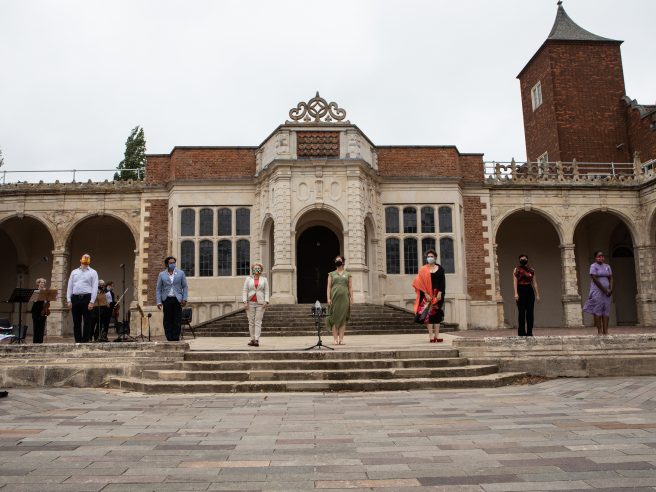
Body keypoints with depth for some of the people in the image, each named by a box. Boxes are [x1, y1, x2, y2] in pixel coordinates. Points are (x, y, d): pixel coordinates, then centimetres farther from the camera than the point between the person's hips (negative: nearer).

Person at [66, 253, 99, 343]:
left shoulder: (92, 272, 7)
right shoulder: (74, 272, 18)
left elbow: (95, 288, -2)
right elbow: (69, 287, 13)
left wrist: (92, 302, -12)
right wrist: (69, 300, 2)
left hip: (87, 298, -3)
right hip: (75, 298, 3)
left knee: (87, 321, -3)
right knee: (76, 322, 5)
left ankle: (85, 341, 0)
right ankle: (78, 341, 10)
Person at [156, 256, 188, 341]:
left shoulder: (181, 273, 7)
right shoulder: (162, 275, 7)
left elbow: (185, 287, 8)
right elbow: (158, 289, 8)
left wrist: (184, 299, -3)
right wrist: (159, 302, -2)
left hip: (177, 299, 0)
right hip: (167, 299, 0)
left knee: (177, 321, -3)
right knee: (167, 321, 0)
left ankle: (176, 339, 4)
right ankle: (169, 339, 6)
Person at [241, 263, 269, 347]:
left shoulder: (264, 279, 7)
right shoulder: (248, 279, 6)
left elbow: (266, 291, 3)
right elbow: (244, 291, 1)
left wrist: (266, 302, -9)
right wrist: (245, 302, -9)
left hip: (260, 303, -1)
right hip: (250, 303, 1)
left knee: (258, 322, -7)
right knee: (251, 322, 2)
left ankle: (257, 340, -11)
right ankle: (252, 339, 7)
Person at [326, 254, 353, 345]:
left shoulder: (348, 274, 13)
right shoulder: (331, 274, 11)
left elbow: (350, 288, 9)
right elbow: (328, 287, 6)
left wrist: (351, 298, -1)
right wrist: (328, 298, -5)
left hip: (344, 298, 0)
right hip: (334, 298, 0)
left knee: (343, 318, -2)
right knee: (334, 318, -3)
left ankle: (341, 338, 1)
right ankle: (335, 339, 0)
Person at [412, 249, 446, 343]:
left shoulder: (440, 268, 6)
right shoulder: (423, 270, 2)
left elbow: (442, 281, 2)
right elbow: (421, 283, -4)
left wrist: (440, 293, -10)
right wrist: (426, 294, -13)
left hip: (437, 294, 2)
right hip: (427, 295, -2)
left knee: (437, 313, 3)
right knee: (428, 313, -5)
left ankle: (437, 335, 8)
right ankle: (431, 336, -3)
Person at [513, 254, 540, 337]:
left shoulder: (531, 270, 13)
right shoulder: (516, 269, 3)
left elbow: (534, 283, 12)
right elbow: (515, 282, -5)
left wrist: (537, 294, 6)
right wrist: (516, 293, -16)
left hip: (529, 290, 4)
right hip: (521, 290, -4)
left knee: (530, 312, 3)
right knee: (521, 312, -6)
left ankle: (529, 332, 10)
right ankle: (521, 332, -2)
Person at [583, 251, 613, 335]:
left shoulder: (607, 266, 14)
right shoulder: (593, 266, -4)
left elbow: (610, 278, 9)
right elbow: (595, 279, -12)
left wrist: (610, 289, -6)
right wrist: (604, 289, -14)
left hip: (606, 291, 6)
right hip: (597, 291, -5)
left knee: (606, 311, 1)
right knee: (598, 311, -6)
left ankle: (606, 331, 1)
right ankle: (599, 331, -7)